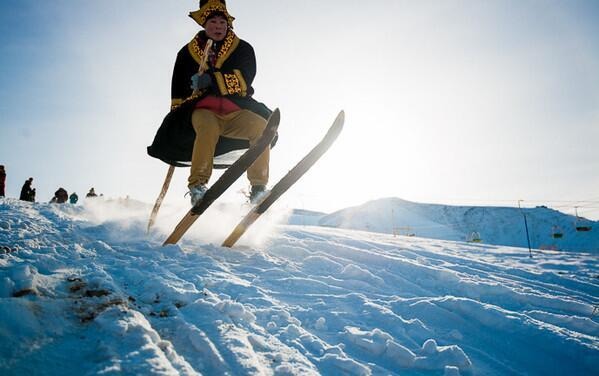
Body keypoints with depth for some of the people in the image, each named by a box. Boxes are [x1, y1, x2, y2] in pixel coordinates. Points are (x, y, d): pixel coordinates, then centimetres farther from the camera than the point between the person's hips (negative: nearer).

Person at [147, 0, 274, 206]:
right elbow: (179, 90, 14)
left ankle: (258, 187, -25)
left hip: (236, 109, 1)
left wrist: (212, 80, -19)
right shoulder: (188, 52, 16)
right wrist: (176, 121, 6)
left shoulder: (242, 49, 13)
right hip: (203, 108, -1)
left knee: (261, 126, -28)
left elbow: (245, 78, -7)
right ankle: (197, 185, -34)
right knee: (208, 127, -37)